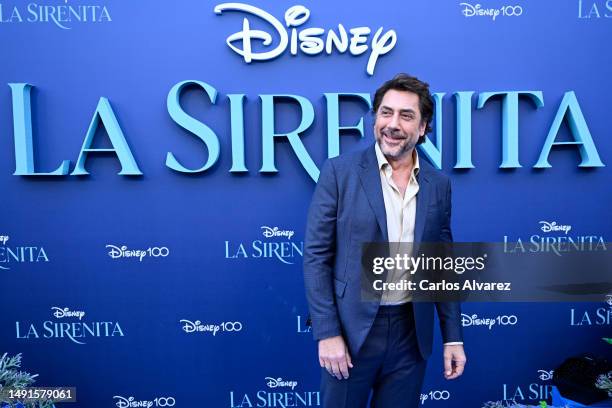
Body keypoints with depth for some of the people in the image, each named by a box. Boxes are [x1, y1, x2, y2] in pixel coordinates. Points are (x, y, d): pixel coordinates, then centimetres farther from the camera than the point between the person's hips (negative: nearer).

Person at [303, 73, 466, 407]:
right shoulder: (339, 172, -8)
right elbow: (316, 256, -9)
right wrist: (327, 332, -12)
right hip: (351, 329, -3)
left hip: (411, 332, 3)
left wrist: (453, 337, 7)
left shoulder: (438, 185, 4)